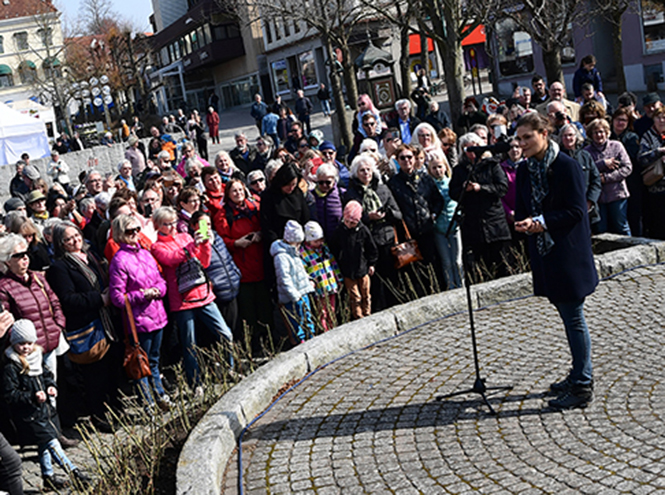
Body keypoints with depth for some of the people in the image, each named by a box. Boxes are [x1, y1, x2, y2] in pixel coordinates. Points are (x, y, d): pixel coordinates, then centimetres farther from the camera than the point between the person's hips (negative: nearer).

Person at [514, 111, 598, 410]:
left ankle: (582, 387, 5)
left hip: (568, 253, -7)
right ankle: (581, 373, 30)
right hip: (544, 252, 7)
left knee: (573, 318, -2)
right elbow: (522, 209, 13)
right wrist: (524, 223, -9)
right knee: (567, 315, 17)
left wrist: (542, 223, -19)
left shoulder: (566, 166, -11)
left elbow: (576, 211, -14)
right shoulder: (524, 171, 9)